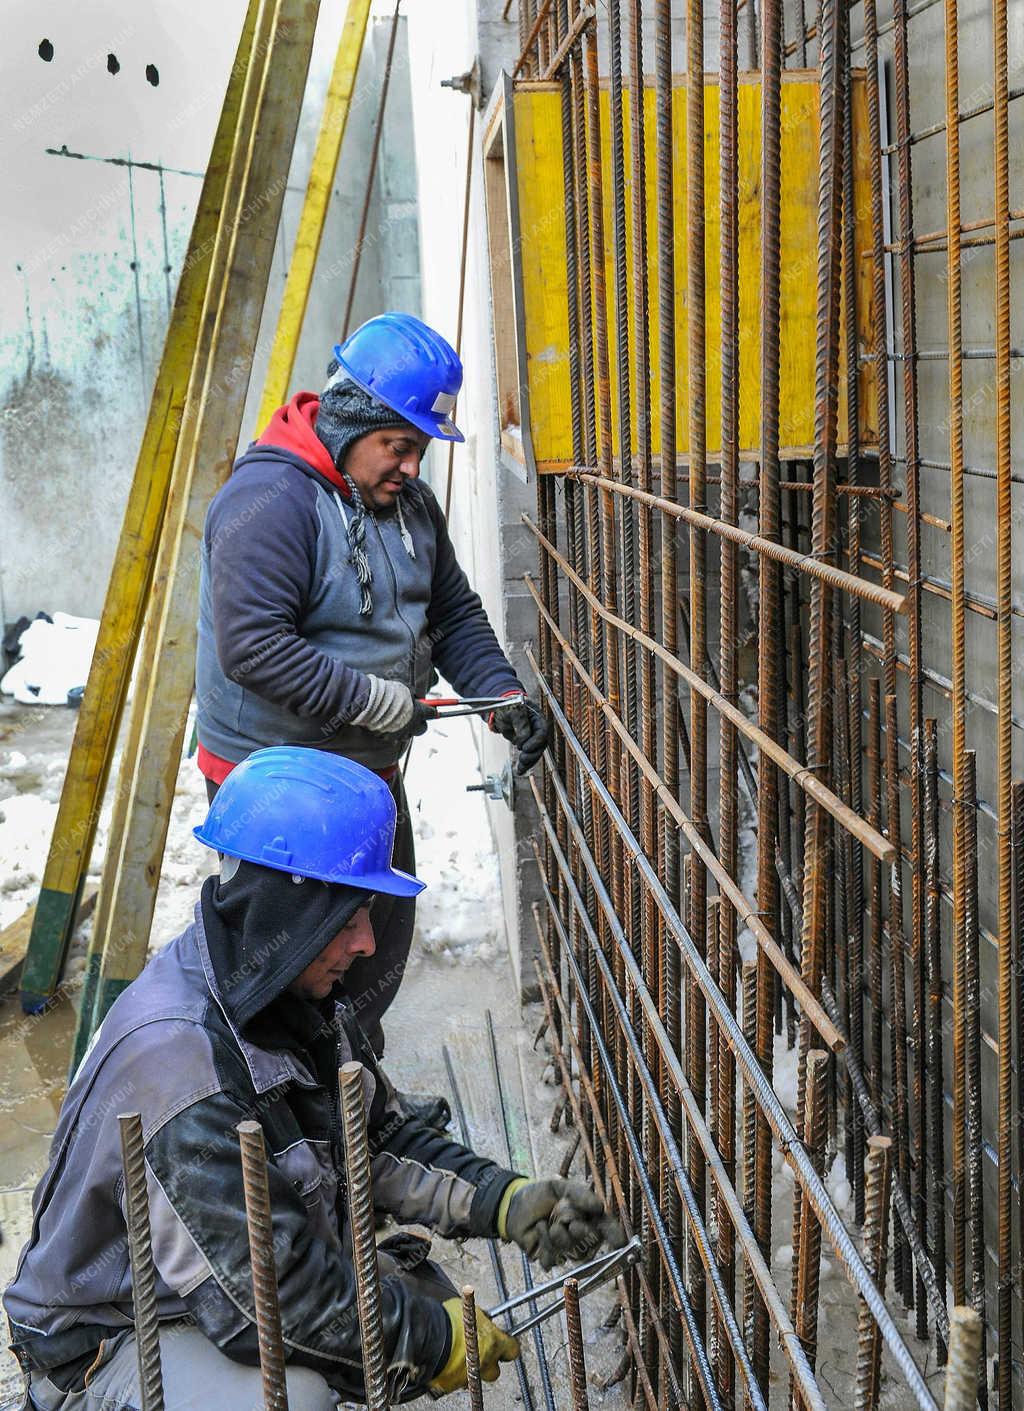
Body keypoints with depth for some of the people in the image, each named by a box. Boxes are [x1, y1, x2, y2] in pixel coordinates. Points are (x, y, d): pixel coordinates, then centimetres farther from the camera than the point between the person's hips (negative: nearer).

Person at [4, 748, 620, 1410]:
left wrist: (505, 1201, -9)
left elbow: (383, 1138, 6)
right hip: (111, 1337, -9)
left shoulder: (293, 995, -4)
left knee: (423, 1297, 0)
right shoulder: (177, 1062, -34)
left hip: (254, 1275, 9)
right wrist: (436, 1340, -20)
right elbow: (269, 1296, -32)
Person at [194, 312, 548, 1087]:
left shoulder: (409, 500, 6)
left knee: (382, 944, 20)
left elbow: (455, 613, 14)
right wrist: (378, 701, -26)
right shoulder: (270, 499, -22)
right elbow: (252, 647, -30)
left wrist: (502, 693, -3)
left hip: (369, 769, 9)